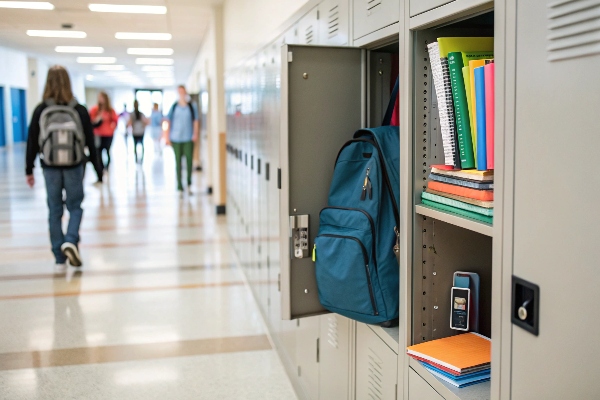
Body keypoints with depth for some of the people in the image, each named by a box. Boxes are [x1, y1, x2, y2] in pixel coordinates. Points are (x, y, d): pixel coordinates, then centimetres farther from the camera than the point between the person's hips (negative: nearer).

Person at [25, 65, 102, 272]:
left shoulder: (40, 110, -3)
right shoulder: (80, 110, -3)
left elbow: (32, 142, 0)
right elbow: (90, 143, -1)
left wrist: (29, 170, 9)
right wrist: (98, 169, 7)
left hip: (50, 168, 1)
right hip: (74, 167, 0)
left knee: (55, 211, 8)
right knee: (75, 207, 14)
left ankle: (60, 259, 10)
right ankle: (71, 241, -12)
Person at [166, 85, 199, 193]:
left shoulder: (192, 107, 4)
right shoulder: (174, 107, 4)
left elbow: (195, 121, 6)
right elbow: (169, 122, 6)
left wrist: (195, 133, -7)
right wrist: (167, 137, 1)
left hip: (188, 138, 0)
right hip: (176, 138, 1)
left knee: (189, 160, -6)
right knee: (178, 161, 4)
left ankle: (189, 184, 8)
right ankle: (179, 185, 11)